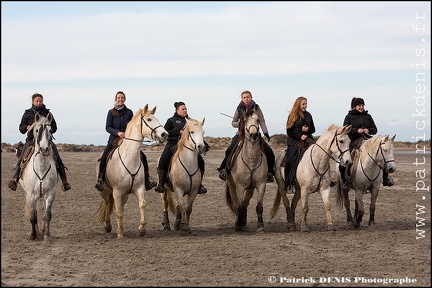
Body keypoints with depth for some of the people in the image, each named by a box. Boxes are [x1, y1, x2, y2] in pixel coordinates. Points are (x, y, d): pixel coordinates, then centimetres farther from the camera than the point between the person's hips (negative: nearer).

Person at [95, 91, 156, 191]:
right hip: (114, 139, -1)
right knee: (104, 157, -21)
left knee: (142, 156, -11)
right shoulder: (111, 112, 2)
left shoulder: (129, 112, 7)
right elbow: (108, 127, -3)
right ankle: (100, 179, -8)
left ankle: (147, 178, 1)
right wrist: (118, 132, -21)